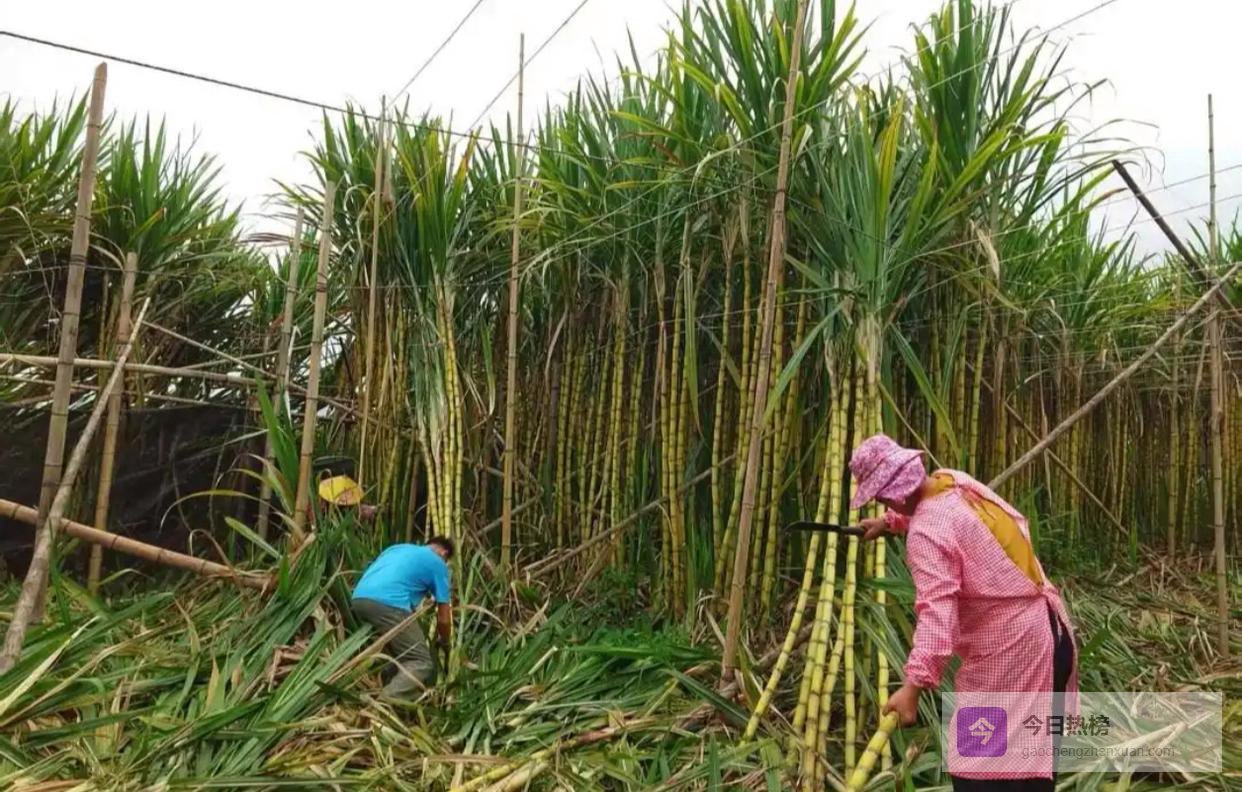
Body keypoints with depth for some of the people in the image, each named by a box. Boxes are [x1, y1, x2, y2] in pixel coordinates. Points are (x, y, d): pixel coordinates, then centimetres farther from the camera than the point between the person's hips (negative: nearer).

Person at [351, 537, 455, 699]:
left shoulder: (399, 547, 33)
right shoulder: (437, 563, 16)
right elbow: (444, 618, 16)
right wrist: (444, 642, 37)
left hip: (359, 599, 7)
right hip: (388, 604, -7)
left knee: (402, 655, 26)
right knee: (422, 662, 1)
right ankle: (386, 702, -15)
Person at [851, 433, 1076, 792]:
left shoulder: (927, 530, -23)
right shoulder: (956, 481, 3)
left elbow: (937, 612, -32)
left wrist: (914, 684, -35)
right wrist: (890, 522, 32)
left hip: (1011, 648, -10)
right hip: (1047, 630, 10)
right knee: (1030, 756, 22)